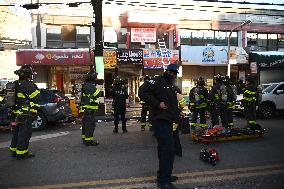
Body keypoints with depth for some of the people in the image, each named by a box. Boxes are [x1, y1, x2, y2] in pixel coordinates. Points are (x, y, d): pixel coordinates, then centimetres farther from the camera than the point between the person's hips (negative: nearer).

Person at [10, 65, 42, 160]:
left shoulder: (16, 84, 12)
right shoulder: (27, 84, -17)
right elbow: (38, 98, -17)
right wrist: (35, 88, -2)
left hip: (17, 112, 10)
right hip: (26, 114, -10)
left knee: (16, 132, 18)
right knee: (24, 133, -2)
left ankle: (14, 150, 29)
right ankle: (22, 153, 4)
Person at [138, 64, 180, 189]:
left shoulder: (172, 87, 22)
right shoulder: (158, 81, -7)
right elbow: (142, 92, -20)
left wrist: (176, 118, 19)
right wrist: (157, 104, -20)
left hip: (168, 122, 10)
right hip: (160, 121, -10)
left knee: (165, 149, 16)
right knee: (168, 149, -12)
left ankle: (164, 176, 29)